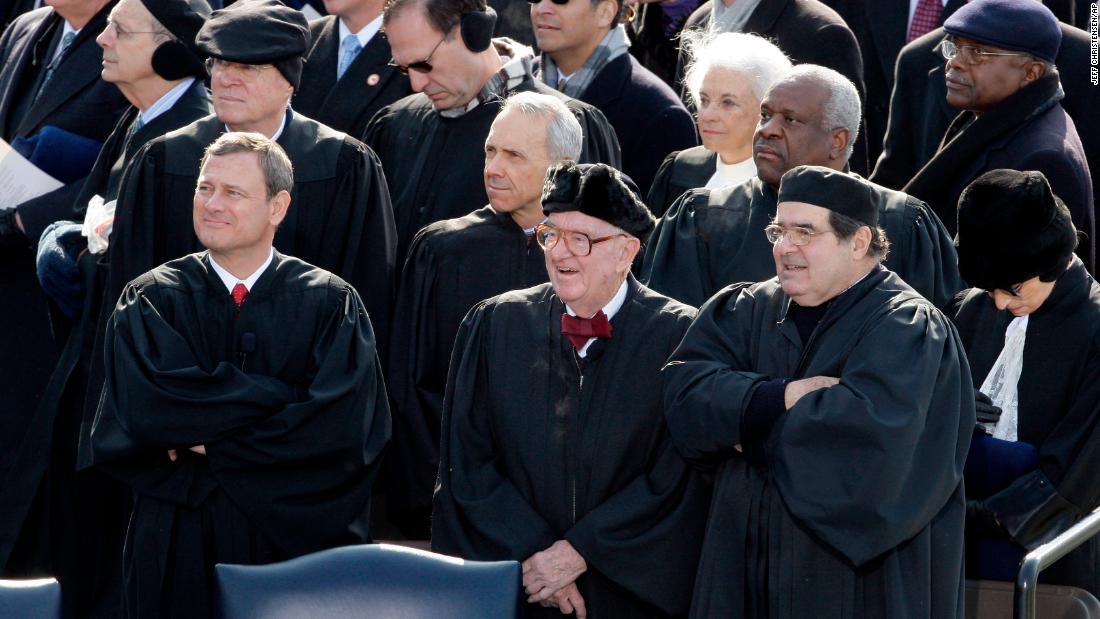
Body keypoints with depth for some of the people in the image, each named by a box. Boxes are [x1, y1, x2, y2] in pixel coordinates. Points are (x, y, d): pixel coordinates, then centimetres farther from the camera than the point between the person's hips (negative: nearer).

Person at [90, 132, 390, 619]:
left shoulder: (329, 303, 0)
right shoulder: (151, 300, 2)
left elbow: (346, 430, -15)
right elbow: (146, 408, -16)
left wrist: (211, 449, -12)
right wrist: (284, 396, -14)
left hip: (299, 539, 0)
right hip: (180, 543, 0)